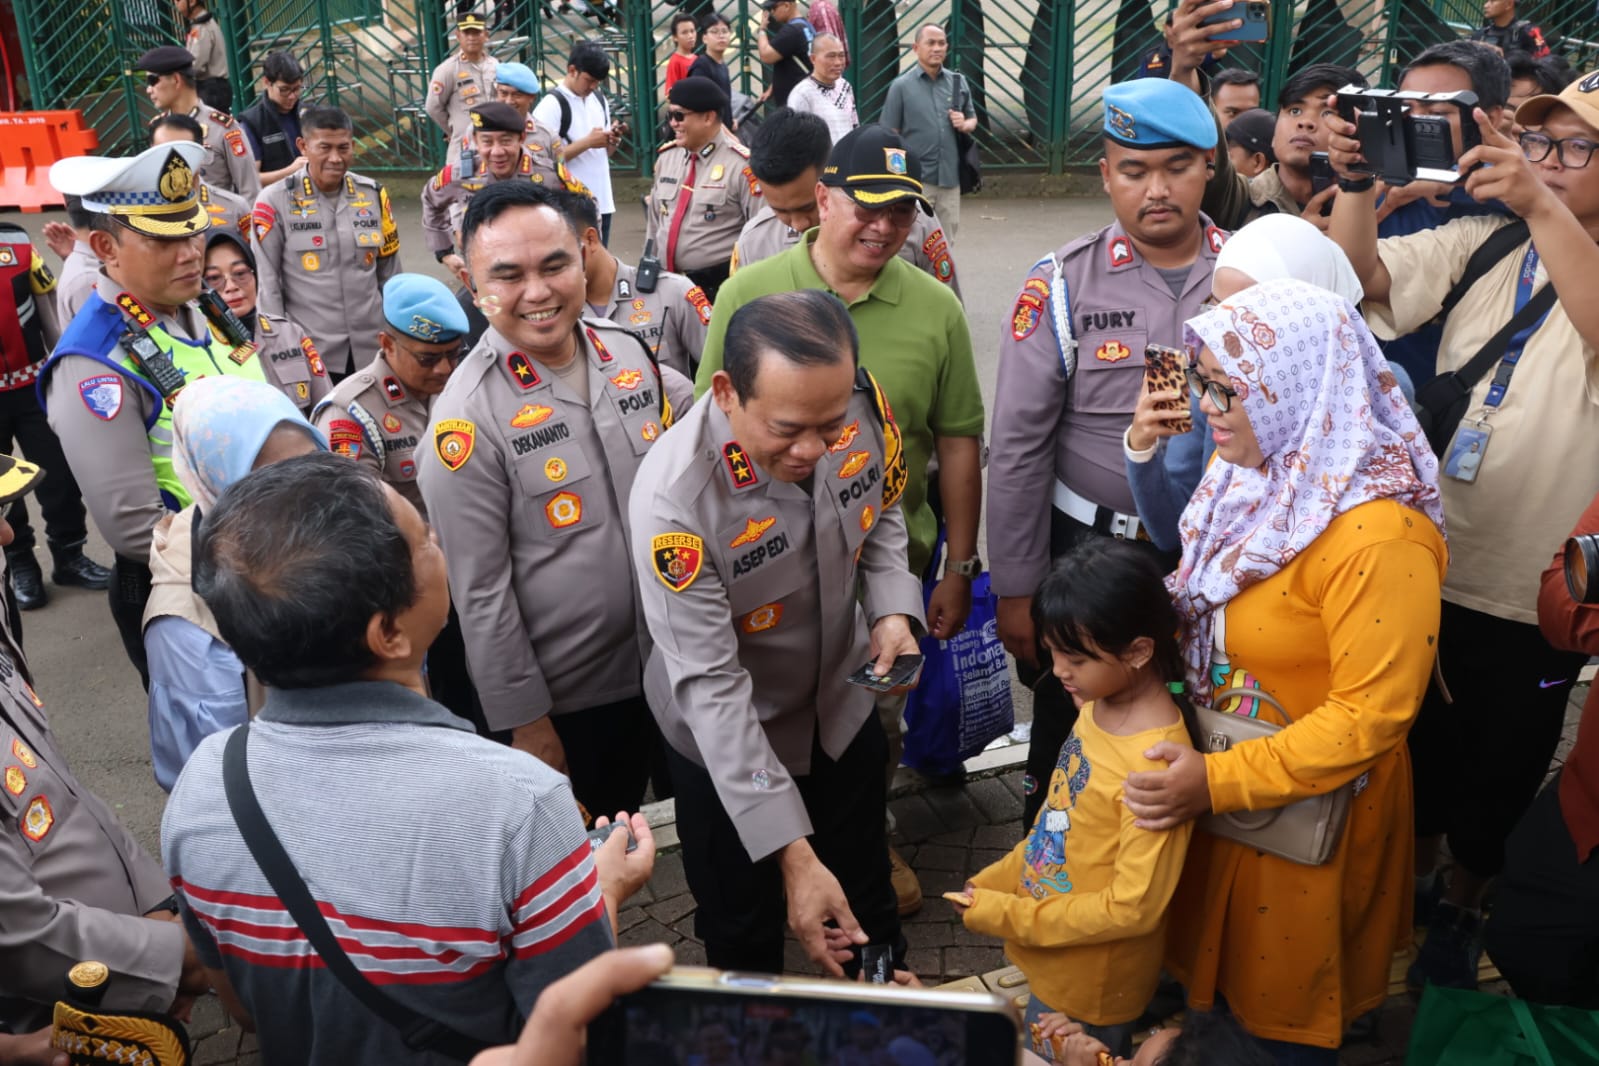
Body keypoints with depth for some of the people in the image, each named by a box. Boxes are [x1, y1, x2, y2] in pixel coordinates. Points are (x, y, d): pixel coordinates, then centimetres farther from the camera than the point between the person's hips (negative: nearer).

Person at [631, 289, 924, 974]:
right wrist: (794, 854, -32)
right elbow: (709, 686, -32)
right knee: (743, 937, 19)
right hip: (725, 739, -4)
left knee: (868, 912, 26)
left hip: (844, 706, 4)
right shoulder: (673, 498, -36)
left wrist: (893, 610, -17)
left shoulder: (864, 405, -21)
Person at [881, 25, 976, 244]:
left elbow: (972, 119, 22)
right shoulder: (902, 86, -2)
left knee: (945, 243, 13)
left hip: (950, 176, 4)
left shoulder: (958, 82, 10)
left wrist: (965, 125, -3)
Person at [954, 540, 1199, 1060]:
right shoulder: (1098, 705, -5)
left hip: (1089, 987, -7)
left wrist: (1006, 916, -22)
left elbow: (1133, 908, -27)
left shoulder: (1156, 765, -31)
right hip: (1050, 961, 7)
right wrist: (994, 882, 1)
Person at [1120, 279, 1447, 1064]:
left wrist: (1217, 782, -28)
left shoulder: (1377, 537, -30)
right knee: (1213, 958, 28)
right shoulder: (1249, 472, -5)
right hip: (1210, 773, 7)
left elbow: (1371, 714, -27)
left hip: (1304, 805, -7)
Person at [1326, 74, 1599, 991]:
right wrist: (1357, 183, -24)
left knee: (1497, 776, 17)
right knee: (1419, 749, 22)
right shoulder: (1484, 243, 2)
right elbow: (1364, 277, -8)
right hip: (1429, 562, 3)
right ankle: (1413, 879, 47)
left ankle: (1465, 909, 43)